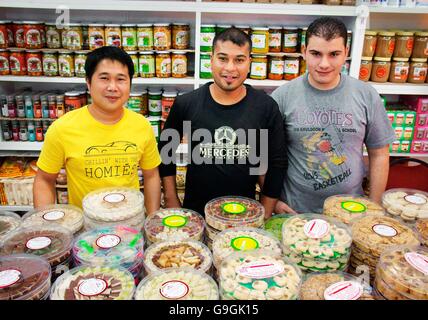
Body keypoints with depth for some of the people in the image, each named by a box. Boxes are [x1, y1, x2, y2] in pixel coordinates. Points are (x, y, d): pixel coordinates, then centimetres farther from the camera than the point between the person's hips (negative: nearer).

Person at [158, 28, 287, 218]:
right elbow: (165, 151, 4)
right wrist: (171, 200, 2)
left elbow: (277, 163, -2)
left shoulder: (266, 107, -8)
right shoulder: (186, 104, -8)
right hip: (195, 212, 1)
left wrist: (265, 215, -2)